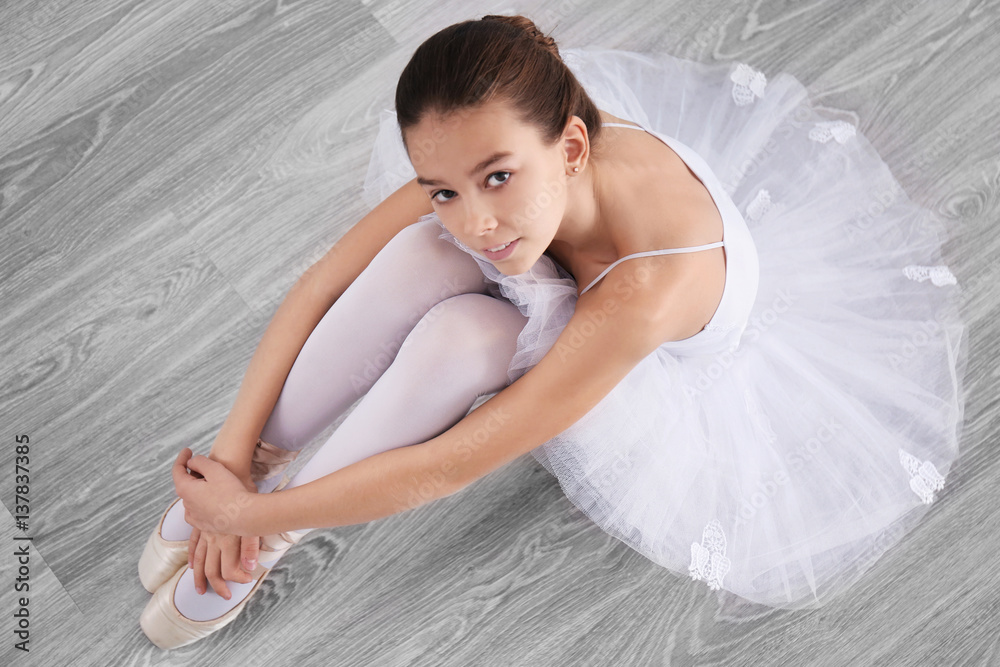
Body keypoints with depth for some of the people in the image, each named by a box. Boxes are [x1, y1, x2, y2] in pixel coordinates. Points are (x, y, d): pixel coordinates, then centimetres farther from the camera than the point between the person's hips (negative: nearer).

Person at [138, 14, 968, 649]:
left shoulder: (652, 283, -45)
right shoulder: (480, 156, -30)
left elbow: (447, 469, -40)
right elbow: (321, 287, -21)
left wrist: (255, 517, -33)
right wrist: (235, 451, -25)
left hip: (670, 368, -4)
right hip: (572, 303, 5)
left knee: (470, 332, -34)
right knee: (421, 253, -28)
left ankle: (278, 518, -15)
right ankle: (263, 465, -14)